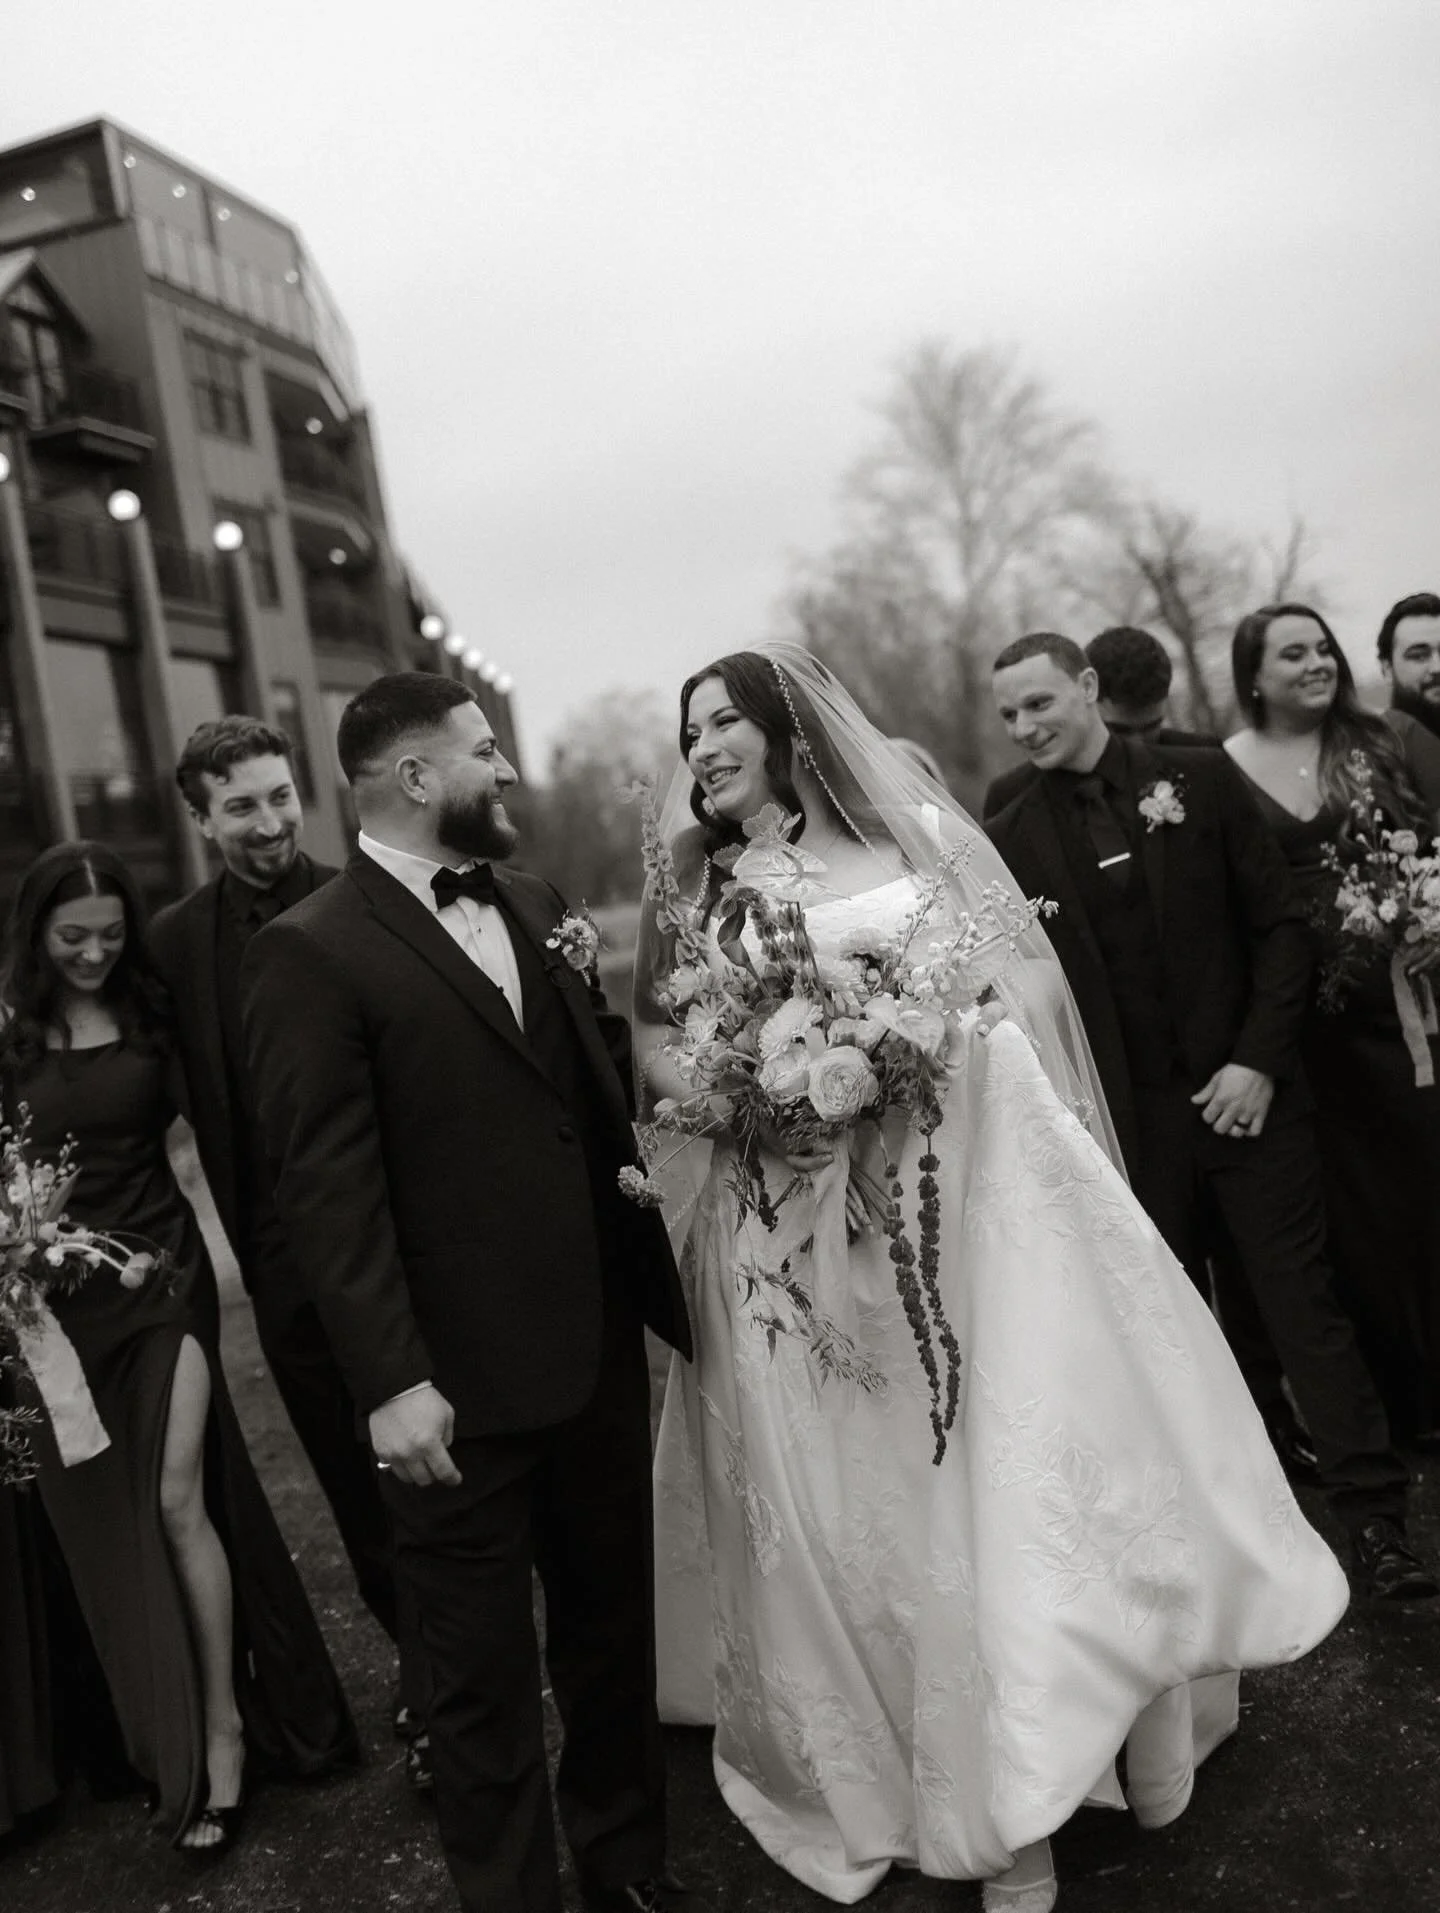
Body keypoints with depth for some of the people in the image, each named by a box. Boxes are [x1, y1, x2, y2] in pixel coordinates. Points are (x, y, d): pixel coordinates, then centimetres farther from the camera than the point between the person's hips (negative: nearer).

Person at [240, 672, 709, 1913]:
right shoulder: (311, 953, -11)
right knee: (484, 1675, 12)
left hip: (600, 1350, 6)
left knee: (613, 1629, 22)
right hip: (459, 1388, -6)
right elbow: (326, 1185, -15)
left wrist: (666, 1285, 4)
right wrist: (390, 1381, -18)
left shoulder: (536, 908, 9)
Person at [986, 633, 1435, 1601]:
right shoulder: (1012, 839, 3)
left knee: (1307, 1302, 2)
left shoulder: (1202, 779, 1)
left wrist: (1259, 1060, -8)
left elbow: (1282, 924, 1)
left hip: (1246, 1091, -1)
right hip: (1129, 1121, 1)